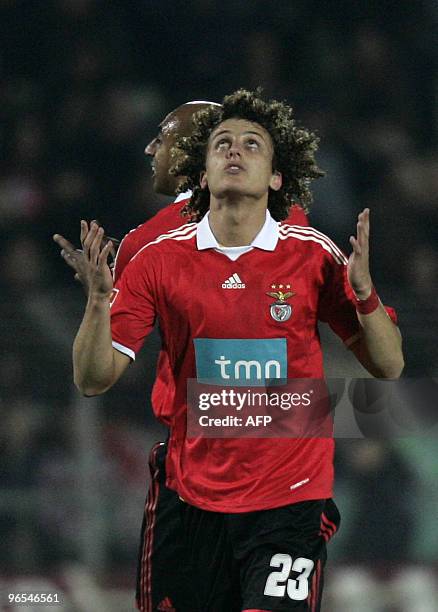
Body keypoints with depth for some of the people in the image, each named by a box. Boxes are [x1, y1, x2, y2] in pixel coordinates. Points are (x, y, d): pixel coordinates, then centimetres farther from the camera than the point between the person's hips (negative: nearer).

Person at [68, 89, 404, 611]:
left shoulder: (314, 256, 0)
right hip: (197, 502, 2)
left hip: (292, 501, -2)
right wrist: (99, 297, -15)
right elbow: (93, 380, 1)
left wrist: (362, 289, -12)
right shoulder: (160, 259, 1)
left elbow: (388, 367, 4)